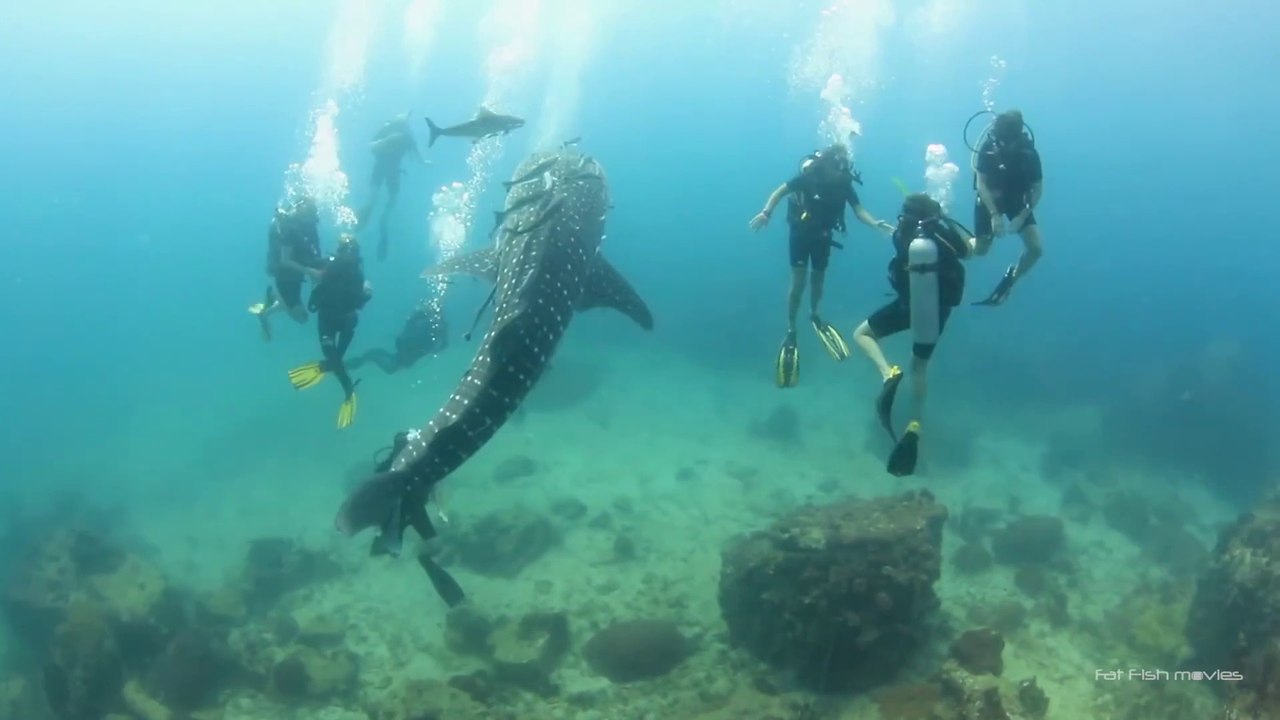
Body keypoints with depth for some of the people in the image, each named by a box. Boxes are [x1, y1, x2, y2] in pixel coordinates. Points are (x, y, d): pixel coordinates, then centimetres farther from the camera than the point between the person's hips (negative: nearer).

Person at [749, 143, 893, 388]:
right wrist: (766, 213, -32)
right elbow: (780, 191, -17)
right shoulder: (810, 174, -22)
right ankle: (790, 330, 4)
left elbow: (859, 210, -13)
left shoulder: (844, 183, -11)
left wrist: (876, 224, -32)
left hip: (822, 235, 4)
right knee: (799, 281, -7)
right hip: (801, 232, -4)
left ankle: (815, 314, 43)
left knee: (818, 278, 16)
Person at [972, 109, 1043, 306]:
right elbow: (981, 184, -21)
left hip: (1018, 201, 1)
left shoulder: (1029, 152, -20)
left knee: (1036, 248, -13)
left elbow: (1038, 189, -11)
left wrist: (1022, 216, -21)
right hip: (989, 200, -1)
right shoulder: (988, 148, -23)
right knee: (980, 250, -2)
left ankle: (1011, 279, 12)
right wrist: (994, 215, -31)